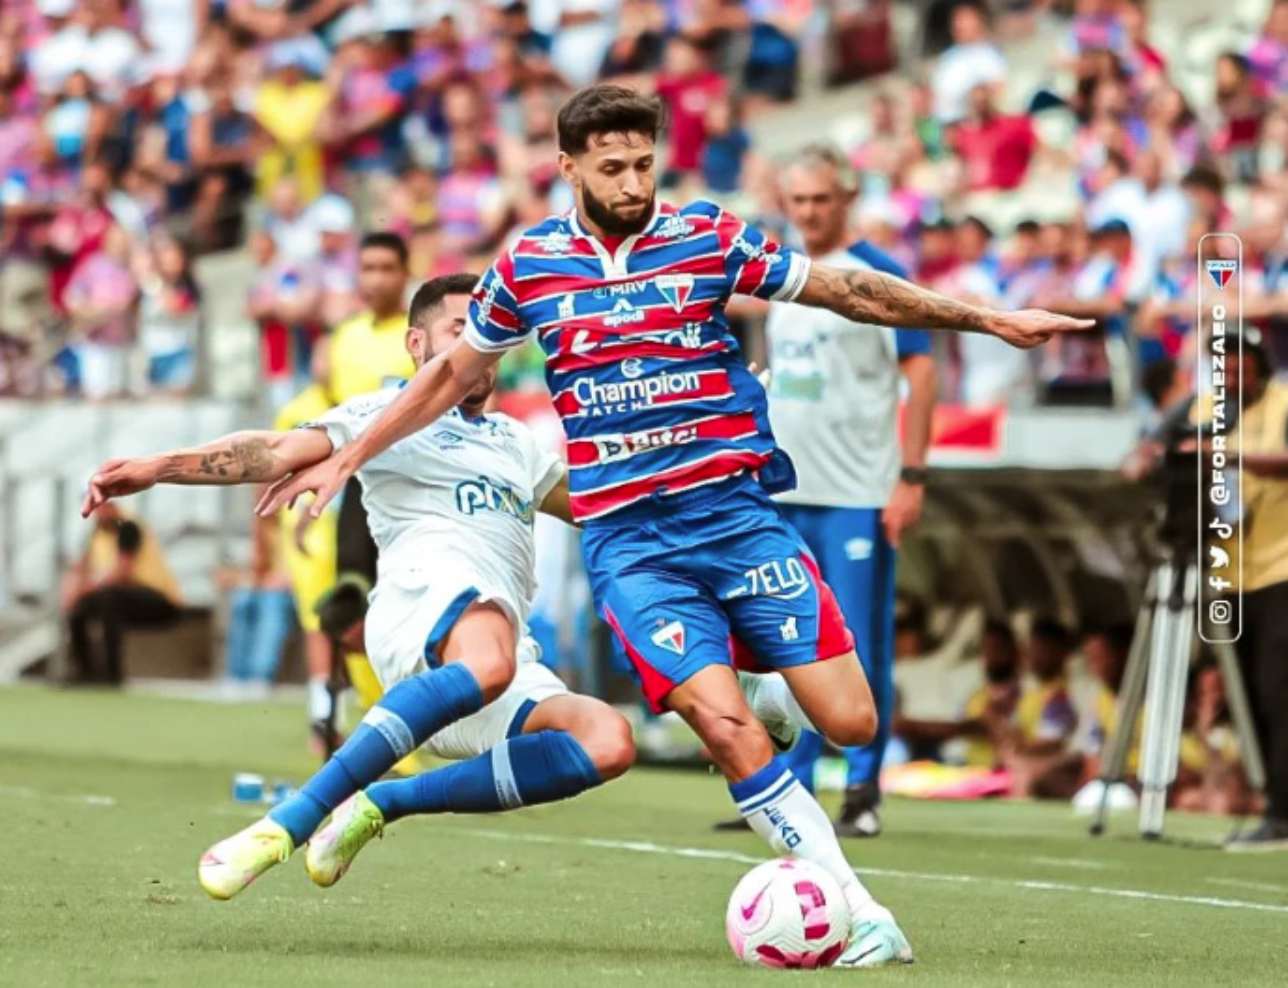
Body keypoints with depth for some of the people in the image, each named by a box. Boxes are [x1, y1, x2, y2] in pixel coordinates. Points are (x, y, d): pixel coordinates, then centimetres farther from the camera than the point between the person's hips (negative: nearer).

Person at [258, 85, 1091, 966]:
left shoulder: (708, 239, 2)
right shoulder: (528, 265, 5)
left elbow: (848, 291, 9)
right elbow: (454, 373, 20)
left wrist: (989, 319, 8)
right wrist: (346, 458, 20)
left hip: (734, 506, 1)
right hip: (625, 536, -1)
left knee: (850, 721, -10)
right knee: (728, 728, -19)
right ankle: (863, 916, -11)